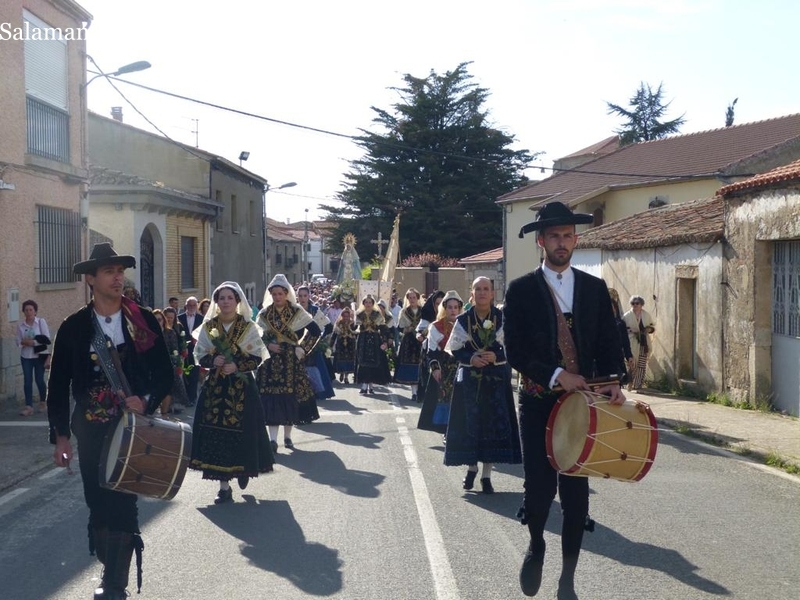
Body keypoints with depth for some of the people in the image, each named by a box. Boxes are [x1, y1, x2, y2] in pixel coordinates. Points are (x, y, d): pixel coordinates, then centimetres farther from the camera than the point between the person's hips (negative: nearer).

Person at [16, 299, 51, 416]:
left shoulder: (41, 322, -3)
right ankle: (28, 406, -1)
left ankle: (42, 402, 27)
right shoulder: (20, 325, 3)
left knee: (39, 380, 4)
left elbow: (46, 340, -6)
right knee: (27, 381, -2)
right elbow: (18, 342, 4)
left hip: (39, 355, -2)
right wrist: (24, 342, -17)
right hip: (26, 357, 2)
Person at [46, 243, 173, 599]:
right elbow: (58, 386, 4)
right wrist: (60, 435, -1)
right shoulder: (73, 327, 1)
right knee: (99, 506, 9)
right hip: (91, 431, 2)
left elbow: (164, 373, 3)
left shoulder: (144, 321, -1)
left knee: (122, 505, -6)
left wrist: (147, 401, -16)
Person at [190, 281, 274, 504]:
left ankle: (244, 469, 29)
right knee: (217, 434, -1)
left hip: (241, 387, -2)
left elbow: (257, 357, -3)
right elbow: (199, 356, 6)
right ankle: (224, 486, 5)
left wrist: (237, 366, -18)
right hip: (214, 387, 2)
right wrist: (213, 361, -14)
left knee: (242, 431, -1)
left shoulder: (248, 327, -1)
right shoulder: (208, 326, 5)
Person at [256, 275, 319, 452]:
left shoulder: (297, 312, -1)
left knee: (291, 397, 1)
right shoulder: (264, 314, 5)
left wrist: (302, 348, -5)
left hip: (291, 361, -1)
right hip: (271, 361, 1)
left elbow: (315, 331, 0)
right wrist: (268, 345, -7)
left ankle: (287, 436, 15)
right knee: (271, 397, -8)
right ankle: (273, 438, -9)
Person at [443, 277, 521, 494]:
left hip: (496, 378, 0)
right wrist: (470, 358, -13)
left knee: (493, 423, 0)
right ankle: (471, 467, 23)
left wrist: (496, 357, -17)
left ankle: (487, 475, 9)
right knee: (469, 422, 3)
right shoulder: (463, 320, 1)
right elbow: (452, 349, 4)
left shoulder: (502, 318, -2)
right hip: (469, 378, 1)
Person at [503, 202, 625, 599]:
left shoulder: (595, 288, 8)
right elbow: (515, 351, -6)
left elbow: (608, 344, 7)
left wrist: (610, 382, -11)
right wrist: (557, 375, -17)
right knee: (540, 485, -4)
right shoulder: (521, 290, 0)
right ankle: (536, 547, 29)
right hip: (538, 402, -2)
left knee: (576, 489, 2)